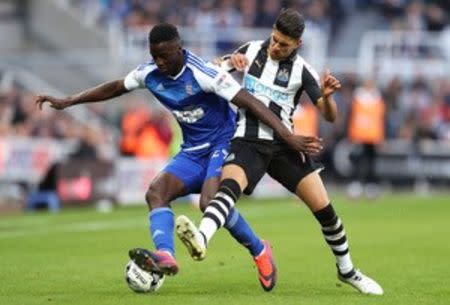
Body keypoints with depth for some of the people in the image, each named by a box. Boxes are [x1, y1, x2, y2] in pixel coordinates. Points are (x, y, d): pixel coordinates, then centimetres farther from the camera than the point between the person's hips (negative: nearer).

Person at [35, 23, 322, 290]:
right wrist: (67, 102, 17)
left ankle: (259, 250, -6)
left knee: (210, 200, -29)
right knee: (156, 191, -19)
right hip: (193, 152, 6)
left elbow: (250, 102, -26)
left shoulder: (204, 73, -23)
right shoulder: (149, 73, -3)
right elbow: (115, 88, 15)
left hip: (223, 144, -6)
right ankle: (165, 256, -40)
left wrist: (289, 136, -32)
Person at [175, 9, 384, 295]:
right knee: (229, 186, -33)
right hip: (248, 141, -1)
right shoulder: (251, 50, 5)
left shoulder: (301, 70, 0)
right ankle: (201, 239, -61)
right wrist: (229, 62, -5)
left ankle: (347, 271, 20)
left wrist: (327, 96, -25)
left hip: (284, 144, 1)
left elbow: (329, 116, -2)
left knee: (323, 207, -3)